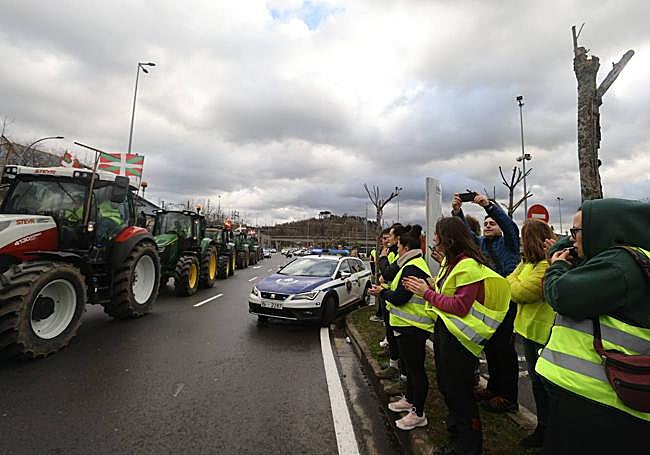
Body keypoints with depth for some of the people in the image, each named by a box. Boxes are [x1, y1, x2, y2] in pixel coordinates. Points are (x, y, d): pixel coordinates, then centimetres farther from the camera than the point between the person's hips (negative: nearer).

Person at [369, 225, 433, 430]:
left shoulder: (412, 268, -21)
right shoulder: (414, 264, 13)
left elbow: (399, 297, -23)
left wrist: (382, 292, -9)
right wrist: (385, 290, 5)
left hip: (412, 327, -11)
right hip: (411, 324, 11)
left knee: (415, 368, 2)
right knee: (411, 365, 23)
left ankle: (418, 414, 16)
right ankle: (409, 400, 40)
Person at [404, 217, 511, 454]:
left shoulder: (468, 266, -20)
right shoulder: (451, 261, 9)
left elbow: (460, 306, -24)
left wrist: (428, 293, -19)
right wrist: (429, 286, -2)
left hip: (459, 337, -10)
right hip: (444, 330, 10)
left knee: (460, 393, 6)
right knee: (447, 388, 22)